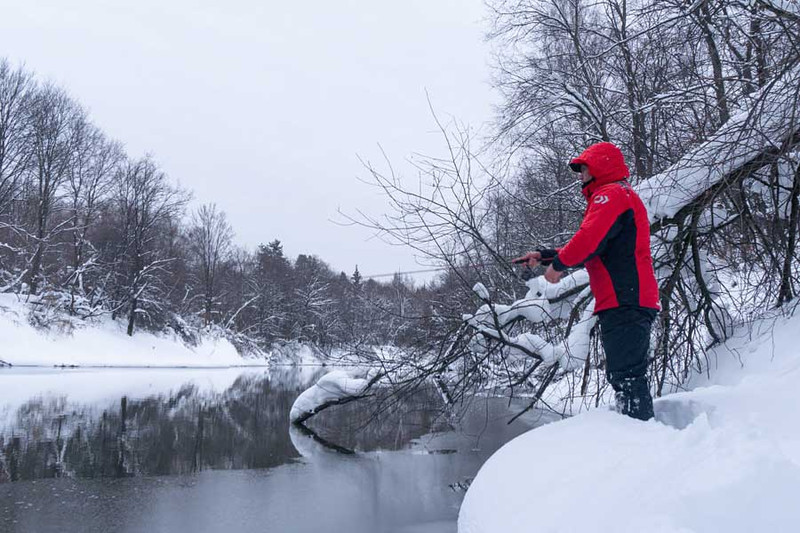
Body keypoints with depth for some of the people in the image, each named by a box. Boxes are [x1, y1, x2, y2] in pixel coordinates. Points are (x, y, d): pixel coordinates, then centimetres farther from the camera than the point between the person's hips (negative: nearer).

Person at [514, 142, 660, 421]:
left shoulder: (611, 194, -6)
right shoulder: (620, 197, 28)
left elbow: (589, 239, -22)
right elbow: (586, 250, 28)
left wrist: (558, 264, -7)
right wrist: (544, 256, 21)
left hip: (624, 303, -11)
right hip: (626, 303, 11)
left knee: (626, 375, -12)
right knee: (624, 375, 14)